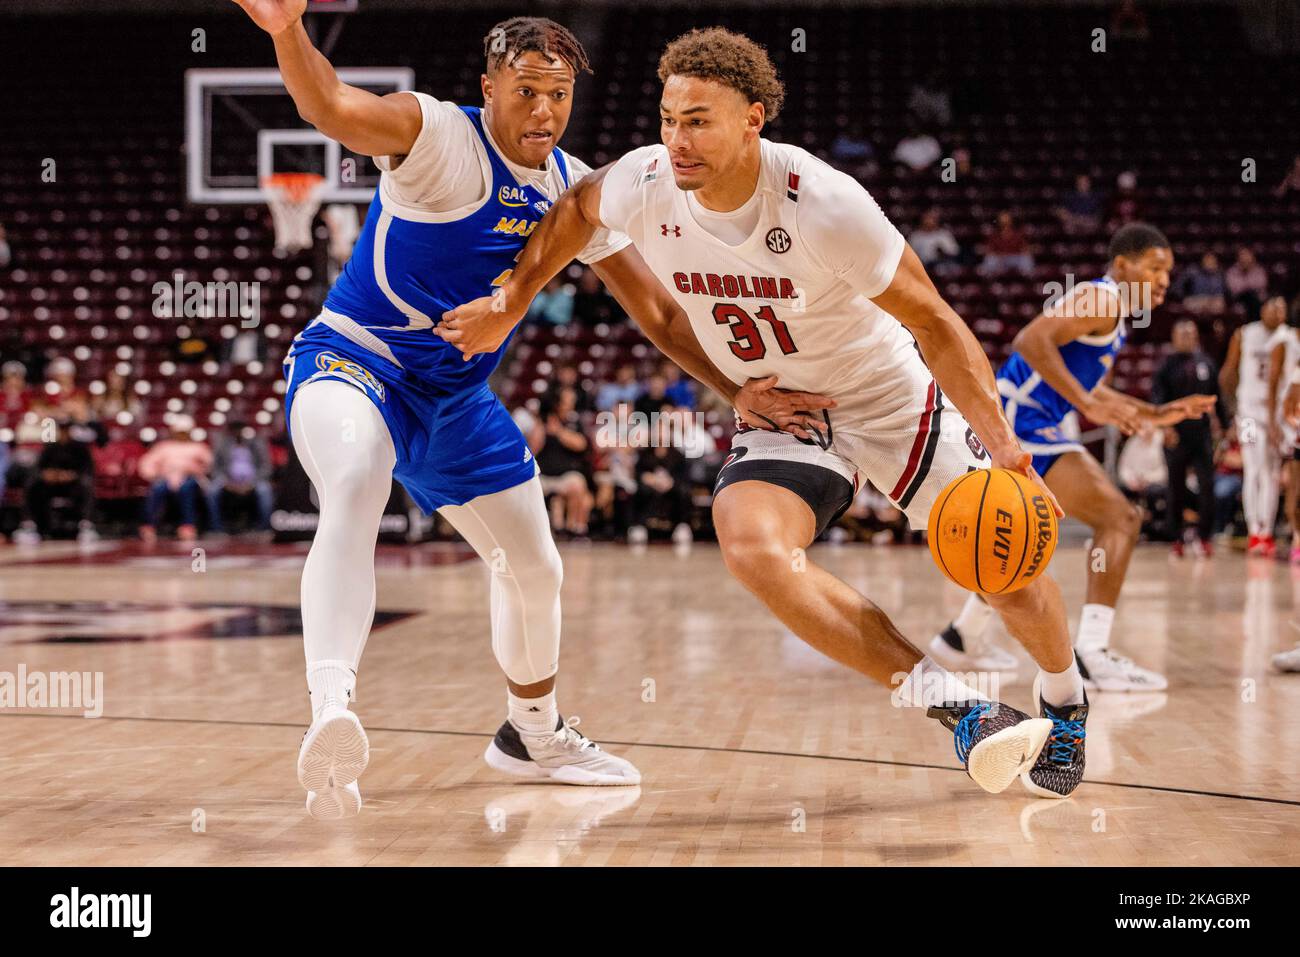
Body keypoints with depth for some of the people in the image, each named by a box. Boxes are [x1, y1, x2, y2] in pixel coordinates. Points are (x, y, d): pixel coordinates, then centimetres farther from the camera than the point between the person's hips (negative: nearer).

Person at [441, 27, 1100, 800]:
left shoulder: (825, 206, -30)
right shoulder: (644, 187, -18)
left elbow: (933, 320, -22)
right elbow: (576, 210, 7)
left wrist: (1003, 447, -28)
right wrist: (509, 305, 7)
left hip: (893, 394, -2)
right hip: (780, 412, 3)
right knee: (751, 543, -30)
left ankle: (1065, 700, 37)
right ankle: (954, 705, -26)